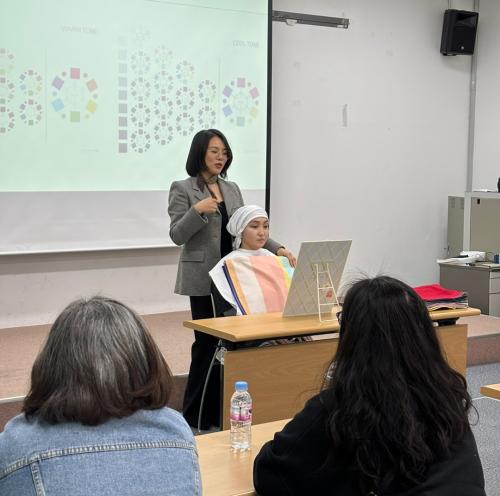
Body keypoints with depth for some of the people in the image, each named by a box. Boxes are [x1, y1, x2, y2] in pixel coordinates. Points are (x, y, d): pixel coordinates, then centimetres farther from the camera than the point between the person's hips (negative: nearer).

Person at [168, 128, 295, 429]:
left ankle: (219, 412, 15)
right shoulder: (182, 189, -2)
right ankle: (195, 417, 7)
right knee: (208, 342, -4)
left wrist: (278, 249, 1)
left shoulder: (232, 189, 15)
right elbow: (177, 235, -7)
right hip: (203, 277, -5)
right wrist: (197, 210, -22)